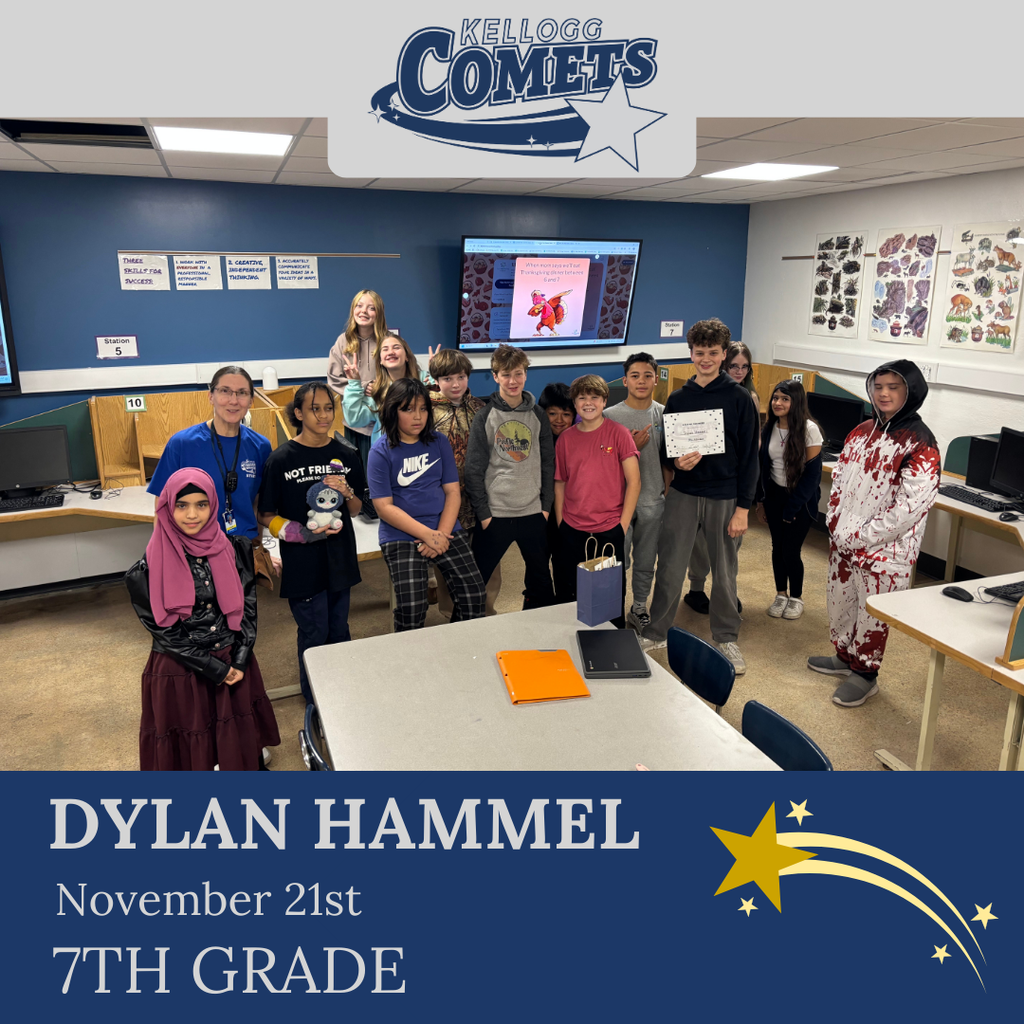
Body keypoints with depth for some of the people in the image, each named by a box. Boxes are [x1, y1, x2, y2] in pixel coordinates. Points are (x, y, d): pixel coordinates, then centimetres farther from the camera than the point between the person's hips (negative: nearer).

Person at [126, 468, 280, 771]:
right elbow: (164, 630, -10)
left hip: (234, 665, 2)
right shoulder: (148, 570, -13)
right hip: (180, 671, -2)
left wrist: (239, 661, -9)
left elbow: (248, 606, 0)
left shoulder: (233, 549, -5)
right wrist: (214, 669, -11)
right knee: (190, 751, 12)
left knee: (239, 742, 14)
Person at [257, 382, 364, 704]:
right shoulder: (282, 459, -10)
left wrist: (346, 492, -11)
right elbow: (267, 516, -6)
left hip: (339, 556, 4)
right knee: (314, 636, 4)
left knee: (339, 631, 16)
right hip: (302, 561, -4)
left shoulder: (347, 456, 3)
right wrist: (303, 532, -20)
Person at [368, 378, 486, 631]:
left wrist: (441, 534, -10)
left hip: (446, 530, 4)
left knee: (473, 595, -8)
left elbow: (453, 491, 5)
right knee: (411, 608, -16)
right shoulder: (381, 452, -2)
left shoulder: (439, 442, 8)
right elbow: (384, 507, -8)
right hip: (401, 537, -3)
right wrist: (427, 534, -16)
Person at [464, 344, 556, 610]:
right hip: (495, 514, -3)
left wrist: (546, 505, 4)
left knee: (541, 581, 15)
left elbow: (548, 463, 9)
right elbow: (474, 470, -5)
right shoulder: (485, 417, -3)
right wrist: (482, 512, -8)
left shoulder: (537, 416, 6)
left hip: (533, 513, 3)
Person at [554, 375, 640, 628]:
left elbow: (633, 482, -5)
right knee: (570, 595, 10)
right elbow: (559, 484, 10)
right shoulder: (566, 438, 5)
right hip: (571, 532, 3)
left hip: (609, 530, -3)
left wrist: (623, 526, -8)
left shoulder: (618, 433, -3)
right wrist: (560, 526, 4)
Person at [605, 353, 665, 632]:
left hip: (653, 503, 3)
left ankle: (639, 609, 32)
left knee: (645, 564, 15)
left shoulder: (664, 414, 3)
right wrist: (633, 448, -19)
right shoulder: (610, 416, -7)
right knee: (617, 563, 4)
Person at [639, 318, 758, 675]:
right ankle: (656, 632, 21)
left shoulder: (738, 399, -3)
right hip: (682, 494, 2)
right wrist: (676, 461, -15)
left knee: (724, 571, 9)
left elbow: (749, 455, -3)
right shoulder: (678, 398, 5)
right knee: (670, 567, 5)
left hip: (724, 496, -2)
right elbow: (664, 450, 10)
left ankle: (726, 638, 26)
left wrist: (743, 507, -8)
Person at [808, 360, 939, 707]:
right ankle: (845, 655, 41)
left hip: (885, 550, -6)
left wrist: (861, 536, -18)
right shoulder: (862, 431, 6)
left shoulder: (920, 444, -15)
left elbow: (910, 506, -20)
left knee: (872, 612, 7)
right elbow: (839, 479, 12)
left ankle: (864, 673, 26)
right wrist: (838, 525, -1)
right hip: (843, 541, 7)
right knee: (841, 601, 19)